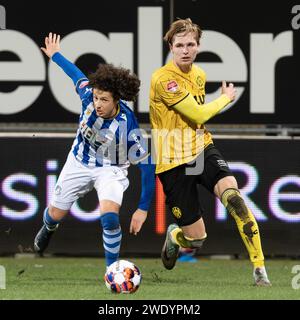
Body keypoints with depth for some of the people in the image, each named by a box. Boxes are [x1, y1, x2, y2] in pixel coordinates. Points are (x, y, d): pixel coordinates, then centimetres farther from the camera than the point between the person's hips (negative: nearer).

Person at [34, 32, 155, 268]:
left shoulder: (127, 127, -35)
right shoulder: (89, 95, -26)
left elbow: (147, 166, -27)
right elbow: (78, 76, -2)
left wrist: (143, 209, -25)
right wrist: (55, 55, 15)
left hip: (110, 170, -4)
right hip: (79, 162, 4)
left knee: (110, 217, -29)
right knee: (56, 214, 18)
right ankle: (48, 228, 58)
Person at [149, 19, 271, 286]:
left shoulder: (199, 74, 9)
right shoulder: (163, 79, -17)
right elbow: (199, 114, -16)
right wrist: (226, 97, -2)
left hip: (202, 149, 5)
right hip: (174, 161, -5)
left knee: (233, 194, -27)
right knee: (196, 239, -3)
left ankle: (259, 268, -24)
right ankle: (175, 236, 37)